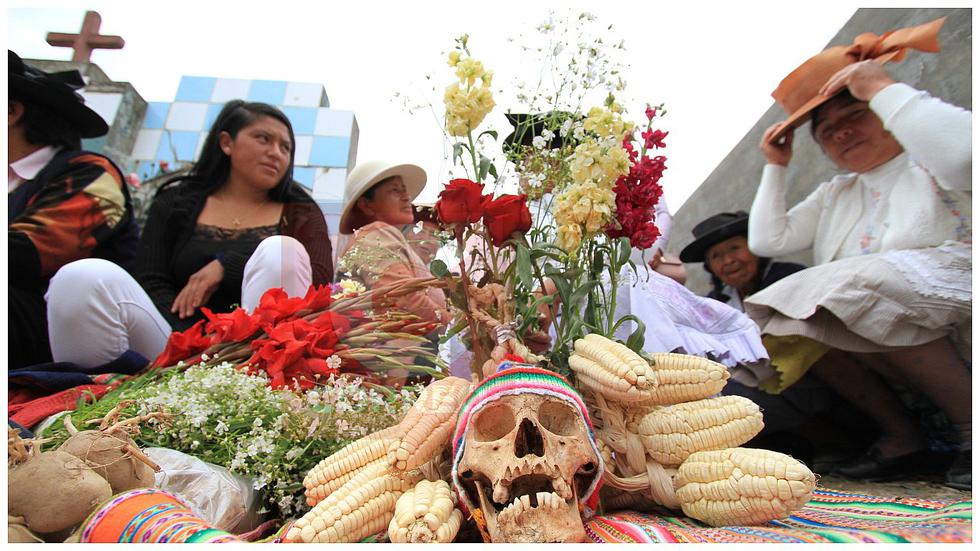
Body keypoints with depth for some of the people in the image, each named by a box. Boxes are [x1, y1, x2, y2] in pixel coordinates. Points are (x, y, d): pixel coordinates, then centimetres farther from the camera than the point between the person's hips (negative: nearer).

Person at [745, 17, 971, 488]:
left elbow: (965, 151, -20)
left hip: (952, 293, -6)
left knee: (855, 281, -33)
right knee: (777, 315, -16)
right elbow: (766, 241, 15)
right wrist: (775, 167, 17)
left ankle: (969, 421, -17)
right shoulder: (835, 195, 24)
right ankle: (899, 432, -10)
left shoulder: (929, 160, 7)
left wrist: (882, 88, -12)